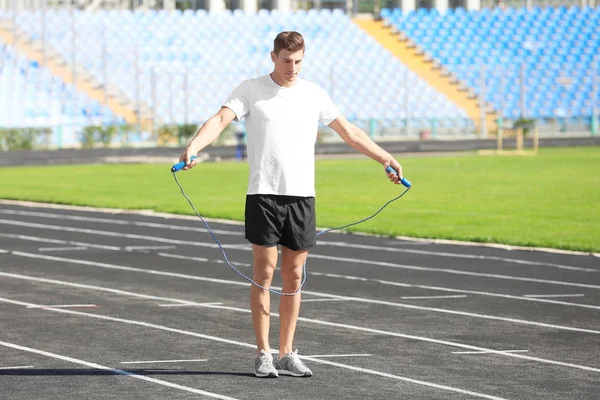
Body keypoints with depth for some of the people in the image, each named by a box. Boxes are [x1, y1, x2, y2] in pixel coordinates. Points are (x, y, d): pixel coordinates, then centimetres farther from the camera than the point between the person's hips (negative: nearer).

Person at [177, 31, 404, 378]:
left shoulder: (314, 94, 10)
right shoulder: (250, 90, 1)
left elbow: (348, 131, 14)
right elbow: (221, 119, -12)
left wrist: (385, 158, 8)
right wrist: (194, 147, -30)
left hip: (302, 196, 3)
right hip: (264, 194, -3)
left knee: (294, 277, 5)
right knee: (264, 273, -3)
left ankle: (287, 355, 12)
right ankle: (263, 354, 3)